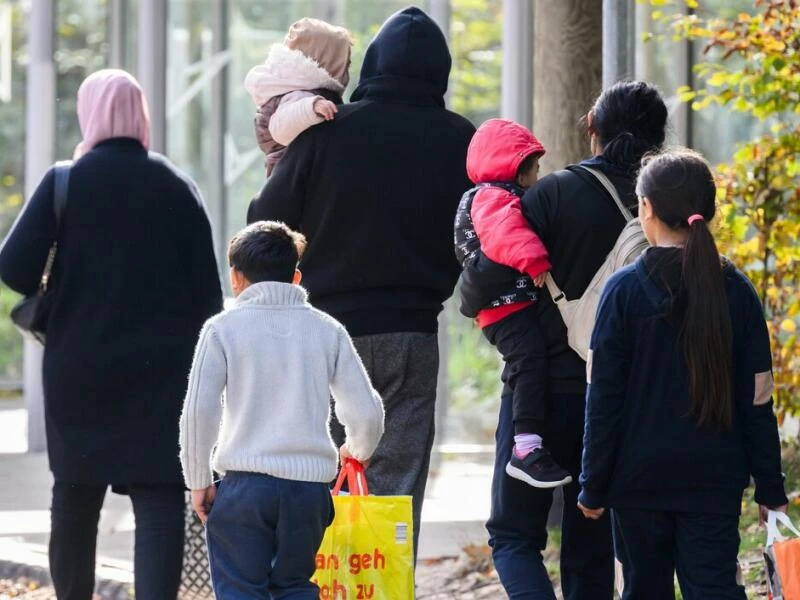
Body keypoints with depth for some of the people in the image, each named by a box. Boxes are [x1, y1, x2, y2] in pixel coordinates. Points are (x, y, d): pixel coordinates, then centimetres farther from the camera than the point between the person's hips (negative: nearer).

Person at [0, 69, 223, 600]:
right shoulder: (177, 187, 0)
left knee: (76, 494, 17)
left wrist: (50, 299, 10)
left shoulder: (65, 183, -5)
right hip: (163, 371, 0)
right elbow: (208, 291, 0)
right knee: (159, 496, -5)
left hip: (79, 368, 0)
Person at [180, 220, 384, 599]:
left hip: (245, 483, -3)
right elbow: (366, 411, 6)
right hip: (310, 483, 3)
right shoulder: (326, 330, 7)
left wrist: (198, 480, 5)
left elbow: (198, 412, -6)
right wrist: (359, 450, 28)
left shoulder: (223, 329, 0)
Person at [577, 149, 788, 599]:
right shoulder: (736, 290, -1)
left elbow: (604, 399, -7)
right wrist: (771, 489, 8)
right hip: (716, 478, 1)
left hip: (640, 477, -1)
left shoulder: (625, 290, -8)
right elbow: (757, 401, 1)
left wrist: (594, 486, 1)